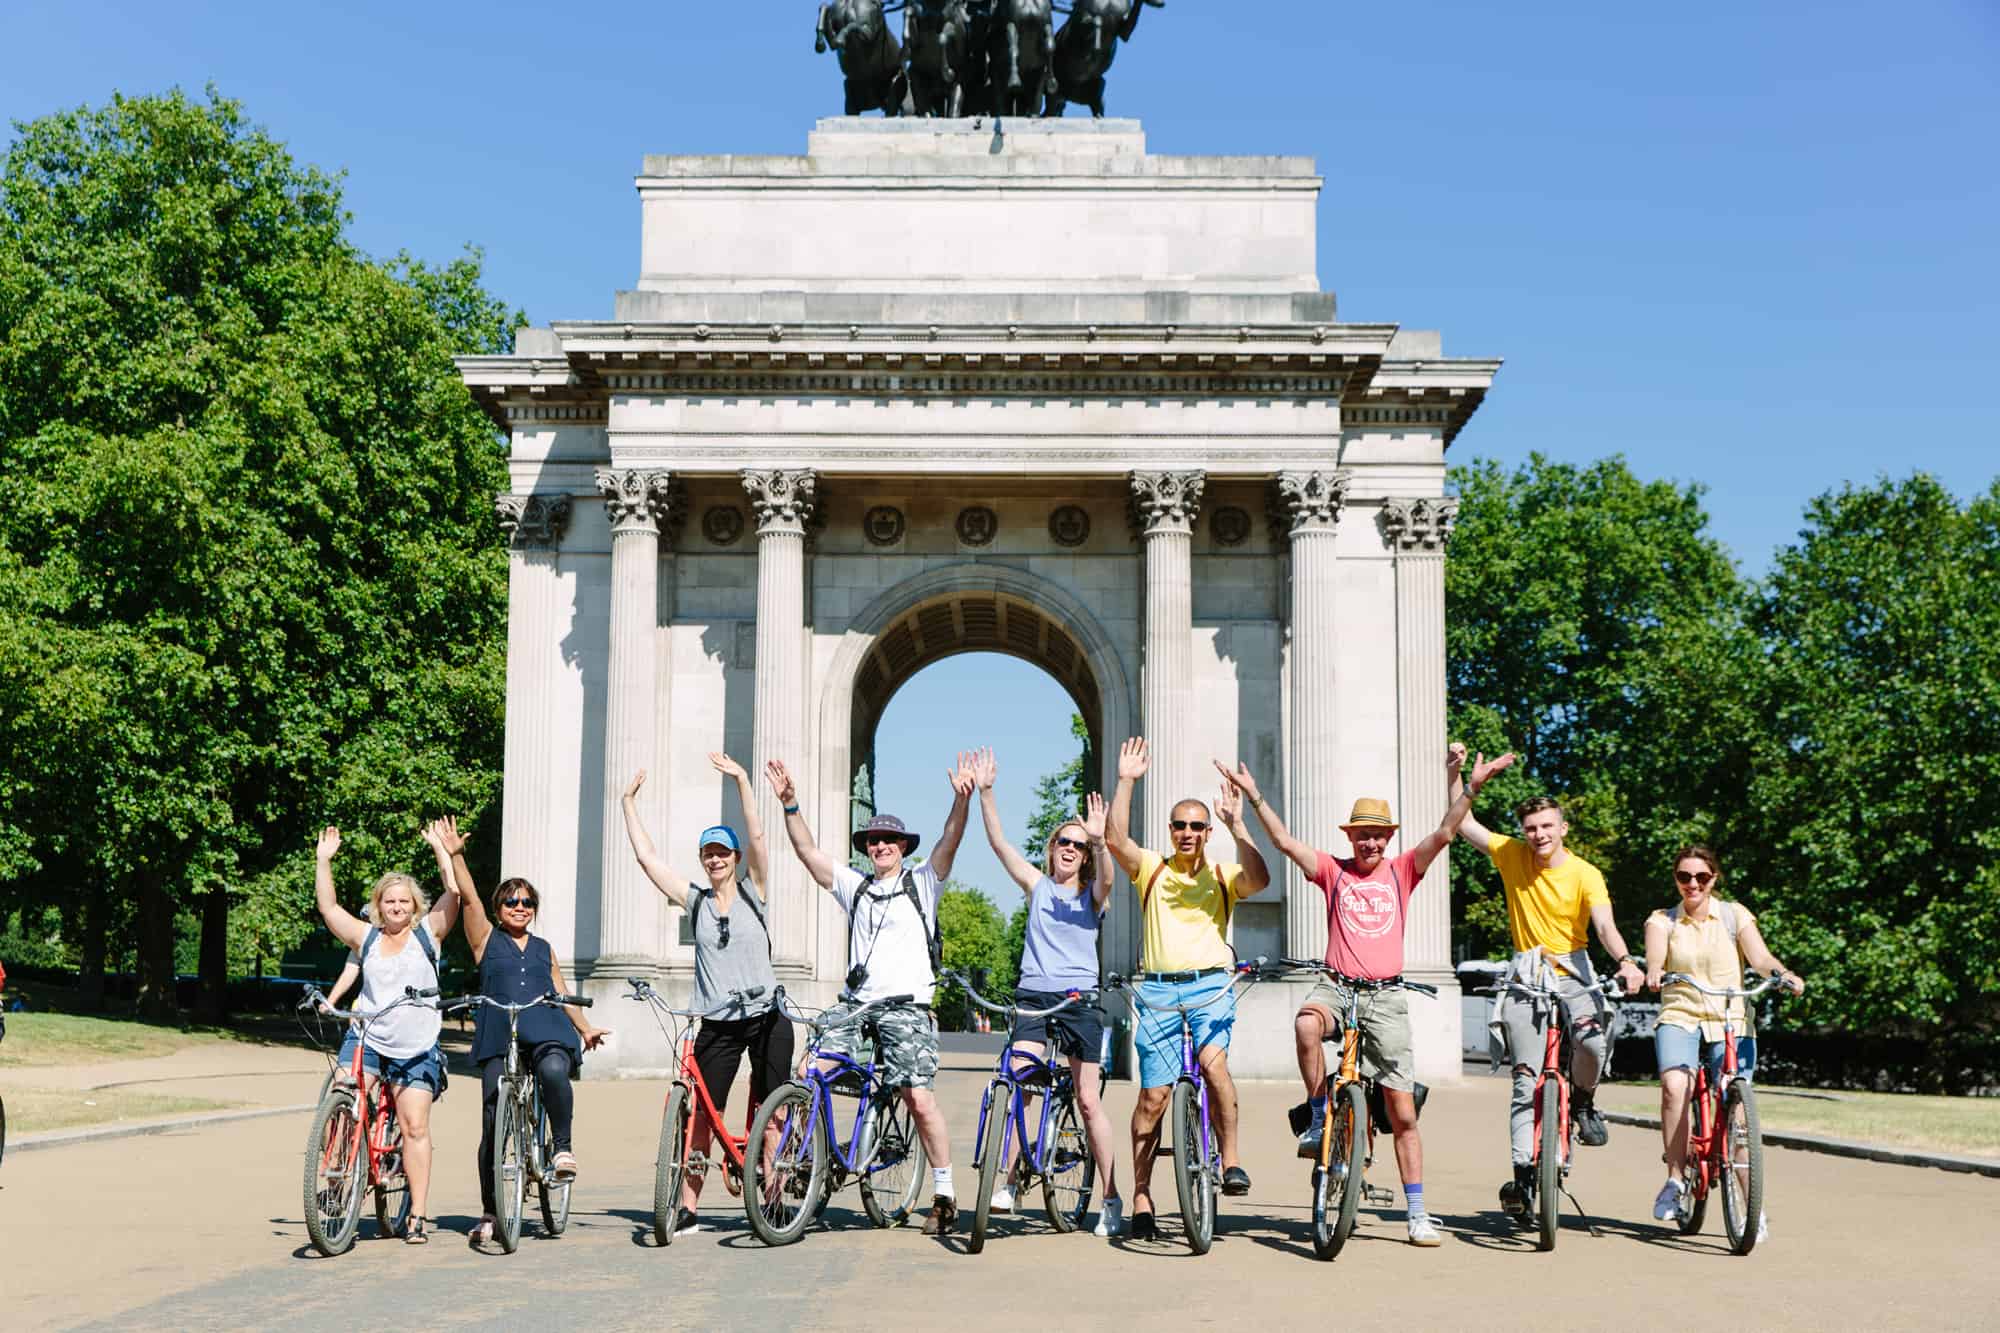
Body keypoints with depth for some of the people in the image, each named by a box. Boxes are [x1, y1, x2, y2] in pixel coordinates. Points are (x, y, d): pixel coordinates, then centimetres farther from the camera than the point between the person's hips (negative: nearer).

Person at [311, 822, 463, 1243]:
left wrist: (439, 847, -4)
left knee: (415, 1127, -3)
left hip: (416, 1050, -2)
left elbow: (455, 892, -4)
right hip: (365, 1041, 2)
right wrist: (323, 860, 0)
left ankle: (418, 1216, 1)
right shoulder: (365, 937, 8)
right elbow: (327, 906, 6)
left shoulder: (428, 933, 4)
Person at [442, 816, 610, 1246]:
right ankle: (489, 1212, 5)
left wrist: (585, 1028, 29)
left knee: (554, 1070, -34)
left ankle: (562, 1145, -13)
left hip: (546, 1033, 1)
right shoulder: (486, 939, 13)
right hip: (498, 1038, -1)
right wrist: (455, 855, -9)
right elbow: (468, 897, 1)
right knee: (493, 1124, -6)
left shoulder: (544, 949, 23)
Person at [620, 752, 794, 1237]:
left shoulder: (753, 892, 3)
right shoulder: (695, 900, 7)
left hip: (766, 1019, -1)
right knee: (700, 1116, -1)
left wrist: (742, 780, -18)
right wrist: (630, 803, 4)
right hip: (717, 1025, 2)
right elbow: (646, 856, 4)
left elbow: (756, 837, -11)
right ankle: (687, 1209, 5)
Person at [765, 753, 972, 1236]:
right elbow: (807, 852, 8)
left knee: (919, 1098, -10)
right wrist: (790, 804, -5)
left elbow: (949, 843, -9)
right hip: (854, 1002, 4)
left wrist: (962, 799, -26)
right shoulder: (855, 886, 16)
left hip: (905, 1005, -4)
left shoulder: (922, 884, 7)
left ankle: (944, 1195, 0)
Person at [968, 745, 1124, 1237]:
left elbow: (1106, 875, -18)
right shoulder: (1038, 886, 10)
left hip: (1080, 1000, -1)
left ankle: (1112, 1198, 10)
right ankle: (1006, 1182, -10)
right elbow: (999, 843, 0)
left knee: (1088, 1100, 1)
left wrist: (1099, 840, -37)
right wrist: (985, 792, -11)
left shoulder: (1092, 897, 6)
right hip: (1034, 997, 1)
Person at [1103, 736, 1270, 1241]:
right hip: (1159, 989, 1)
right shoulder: (1152, 869, 10)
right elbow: (1115, 839, -7)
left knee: (1213, 1061, -28)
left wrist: (1237, 824, -15)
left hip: (1210, 985, 0)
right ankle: (1141, 1199, 8)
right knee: (1154, 1094, -1)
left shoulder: (1222, 875, 10)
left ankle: (1231, 1161, -15)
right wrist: (1126, 781, -11)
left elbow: (1258, 880, -12)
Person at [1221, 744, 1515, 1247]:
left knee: (1402, 1111, 0)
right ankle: (1319, 1119, -17)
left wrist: (1471, 788, -14)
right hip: (1336, 987, 0)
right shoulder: (1333, 871, 7)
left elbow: (1443, 834, -2)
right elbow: (1284, 841, -2)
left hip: (1386, 996, 1)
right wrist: (1253, 795, -11)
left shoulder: (1402, 871, 9)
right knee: (1307, 1022, -38)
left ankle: (1417, 1214, 9)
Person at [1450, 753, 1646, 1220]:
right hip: (1526, 975, 2)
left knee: (1592, 1040, -31)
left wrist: (1625, 961, -38)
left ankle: (1582, 1103, 1)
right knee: (1526, 1081, -4)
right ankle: (1523, 1175, -2)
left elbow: (1605, 925, -19)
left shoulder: (1586, 875, -7)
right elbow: (1462, 822, 4)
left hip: (1572, 973, -2)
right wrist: (1455, 771, -5)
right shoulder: (1512, 856, 1)